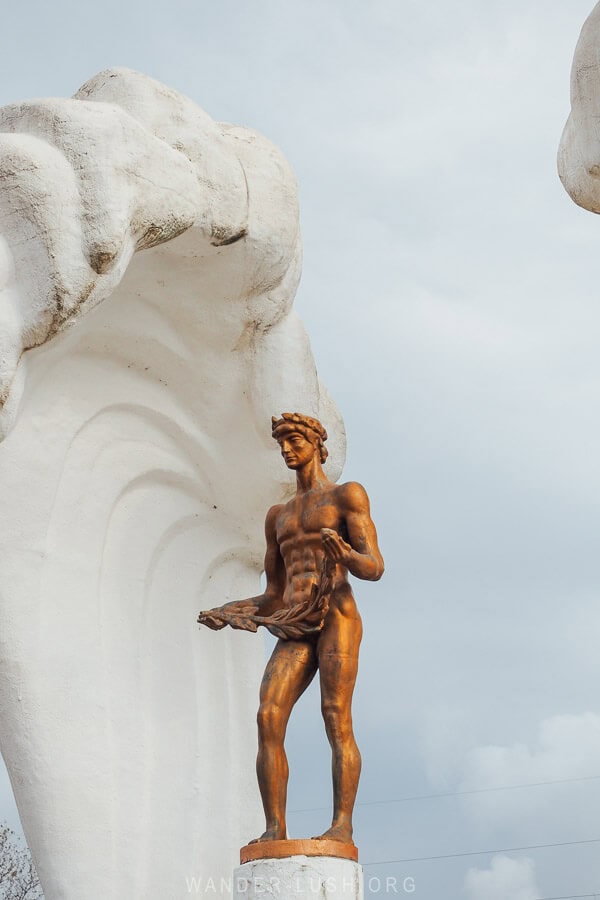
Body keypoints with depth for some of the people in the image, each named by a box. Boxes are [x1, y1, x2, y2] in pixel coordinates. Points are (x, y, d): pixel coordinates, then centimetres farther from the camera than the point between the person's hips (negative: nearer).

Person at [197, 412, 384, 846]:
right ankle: (275, 829, -12)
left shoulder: (347, 495, 8)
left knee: (337, 719, -15)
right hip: (295, 631, 6)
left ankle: (342, 825, -17)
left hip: (337, 617, -5)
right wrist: (227, 612, 8)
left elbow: (375, 567, -4)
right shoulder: (278, 516, 26)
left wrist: (345, 554, -27)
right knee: (269, 717, -11)